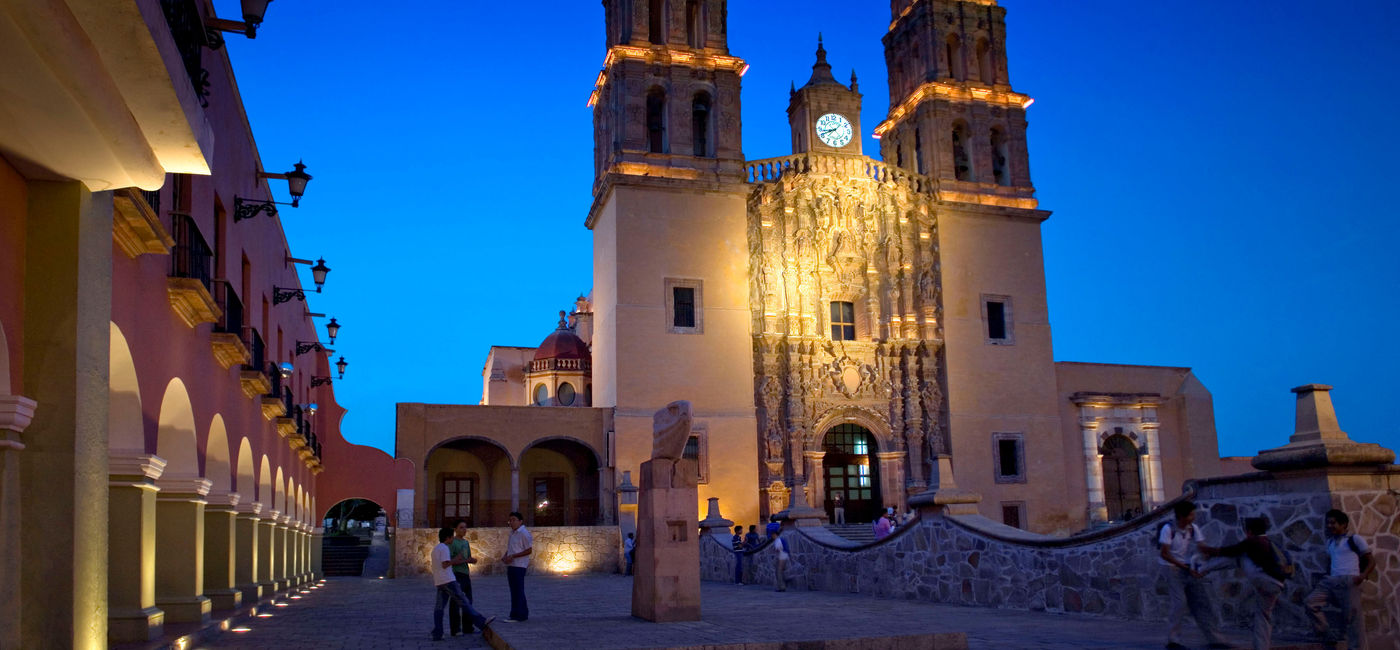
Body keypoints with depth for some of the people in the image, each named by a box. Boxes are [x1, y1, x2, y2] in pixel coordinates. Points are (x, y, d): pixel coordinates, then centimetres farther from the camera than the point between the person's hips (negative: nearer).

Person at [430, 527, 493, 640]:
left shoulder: (435, 549, 20)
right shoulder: (445, 548, -10)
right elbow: (445, 564, -19)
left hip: (439, 582, 9)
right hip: (448, 580, -9)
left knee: (439, 607, 5)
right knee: (464, 602, -9)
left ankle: (437, 634, 2)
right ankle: (481, 622, -10)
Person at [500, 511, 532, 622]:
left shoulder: (524, 533, -13)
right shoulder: (512, 533, 16)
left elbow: (529, 550, -16)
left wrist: (513, 556, -20)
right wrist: (505, 556, 6)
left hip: (519, 565, -9)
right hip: (511, 565, 9)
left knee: (518, 590, -7)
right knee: (514, 590, 12)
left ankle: (518, 615, -4)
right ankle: (522, 614, 19)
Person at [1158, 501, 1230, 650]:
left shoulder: (1193, 528, -2)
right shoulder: (1168, 529, -19)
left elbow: (1202, 548, -7)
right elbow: (1164, 554, -20)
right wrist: (1186, 568, -25)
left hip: (1189, 568, 6)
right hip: (1172, 568, -6)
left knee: (1201, 602, 4)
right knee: (1180, 601, -15)